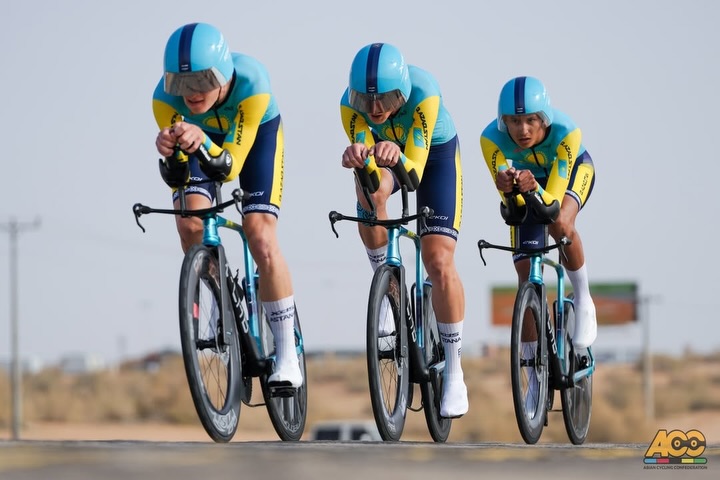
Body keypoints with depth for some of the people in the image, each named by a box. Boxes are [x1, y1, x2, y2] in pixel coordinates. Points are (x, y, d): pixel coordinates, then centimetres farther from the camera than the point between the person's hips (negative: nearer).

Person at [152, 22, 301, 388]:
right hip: (206, 133, 2)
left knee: (261, 240, -18)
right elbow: (175, 178, -30)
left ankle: (287, 355, -9)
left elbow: (229, 166, -40)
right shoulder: (166, 97, -33)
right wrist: (169, 153, -52)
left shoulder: (251, 83, -40)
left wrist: (203, 143, -61)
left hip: (257, 132, -2)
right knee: (189, 222, -22)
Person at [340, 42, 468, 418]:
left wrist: (398, 158, -63)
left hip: (434, 152, -2)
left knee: (439, 261, -13)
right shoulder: (351, 104, -30)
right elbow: (369, 174, -35)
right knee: (369, 193, -34)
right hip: (387, 150, 2)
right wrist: (357, 158, -58)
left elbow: (414, 175, -40)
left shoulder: (424, 94, -38)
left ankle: (454, 375, -3)